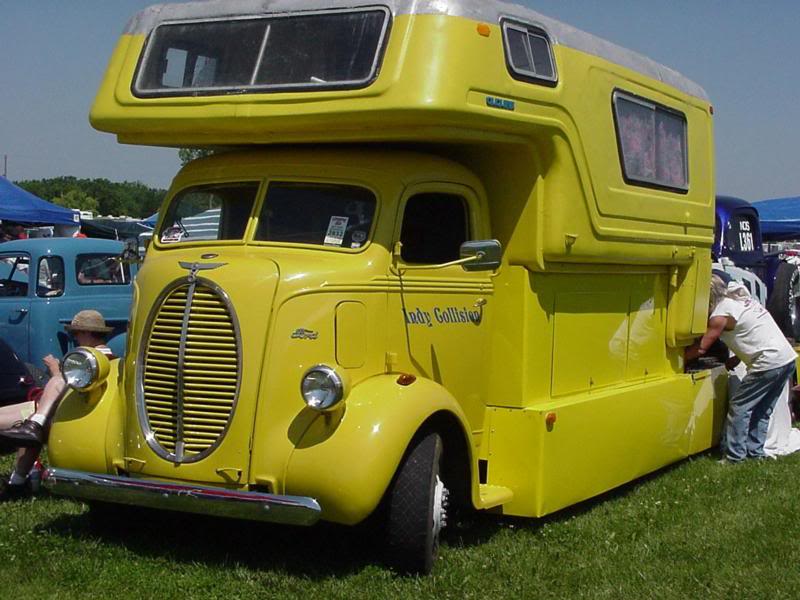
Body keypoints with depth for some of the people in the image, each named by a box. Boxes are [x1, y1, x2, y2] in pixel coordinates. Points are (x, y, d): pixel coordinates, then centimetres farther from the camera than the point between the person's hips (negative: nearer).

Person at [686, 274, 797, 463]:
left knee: (739, 407, 1)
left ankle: (734, 457, 3)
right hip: (788, 358, 9)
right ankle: (756, 451, 23)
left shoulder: (721, 314, -8)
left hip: (769, 364, -9)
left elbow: (700, 348, -5)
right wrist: (736, 360, 22)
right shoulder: (741, 298, 18)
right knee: (762, 410, 18)